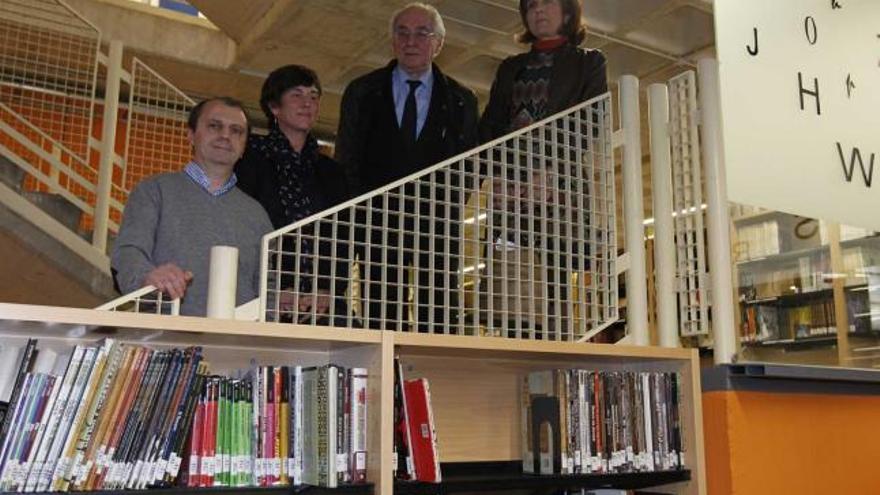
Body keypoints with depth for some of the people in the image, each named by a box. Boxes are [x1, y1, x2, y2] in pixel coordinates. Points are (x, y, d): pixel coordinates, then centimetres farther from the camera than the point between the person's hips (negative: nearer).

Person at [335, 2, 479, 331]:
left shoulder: (461, 101, 9)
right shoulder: (362, 92, 9)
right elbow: (345, 161, 7)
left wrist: (448, 204, -8)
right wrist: (361, 213, -4)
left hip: (437, 224, 0)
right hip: (378, 220, 0)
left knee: (439, 320, -2)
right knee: (381, 318, -1)